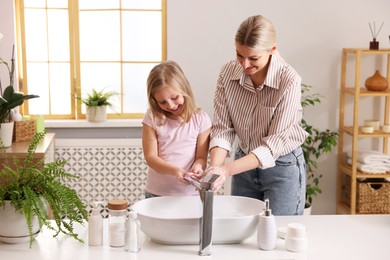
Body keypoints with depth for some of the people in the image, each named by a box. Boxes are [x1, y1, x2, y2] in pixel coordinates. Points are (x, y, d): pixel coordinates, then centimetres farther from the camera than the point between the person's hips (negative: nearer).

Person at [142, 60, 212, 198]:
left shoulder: (200, 119, -2)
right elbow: (151, 157, -7)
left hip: (190, 192, -1)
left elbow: (201, 157, -1)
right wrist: (175, 171, -24)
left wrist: (198, 166, -25)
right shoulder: (152, 118, -2)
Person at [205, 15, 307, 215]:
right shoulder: (228, 73, -10)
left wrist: (229, 169, -31)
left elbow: (276, 142, -22)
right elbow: (222, 128, -7)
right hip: (245, 163, 4)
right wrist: (215, 167, -25)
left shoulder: (289, 80, -22)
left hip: (282, 168, -4)